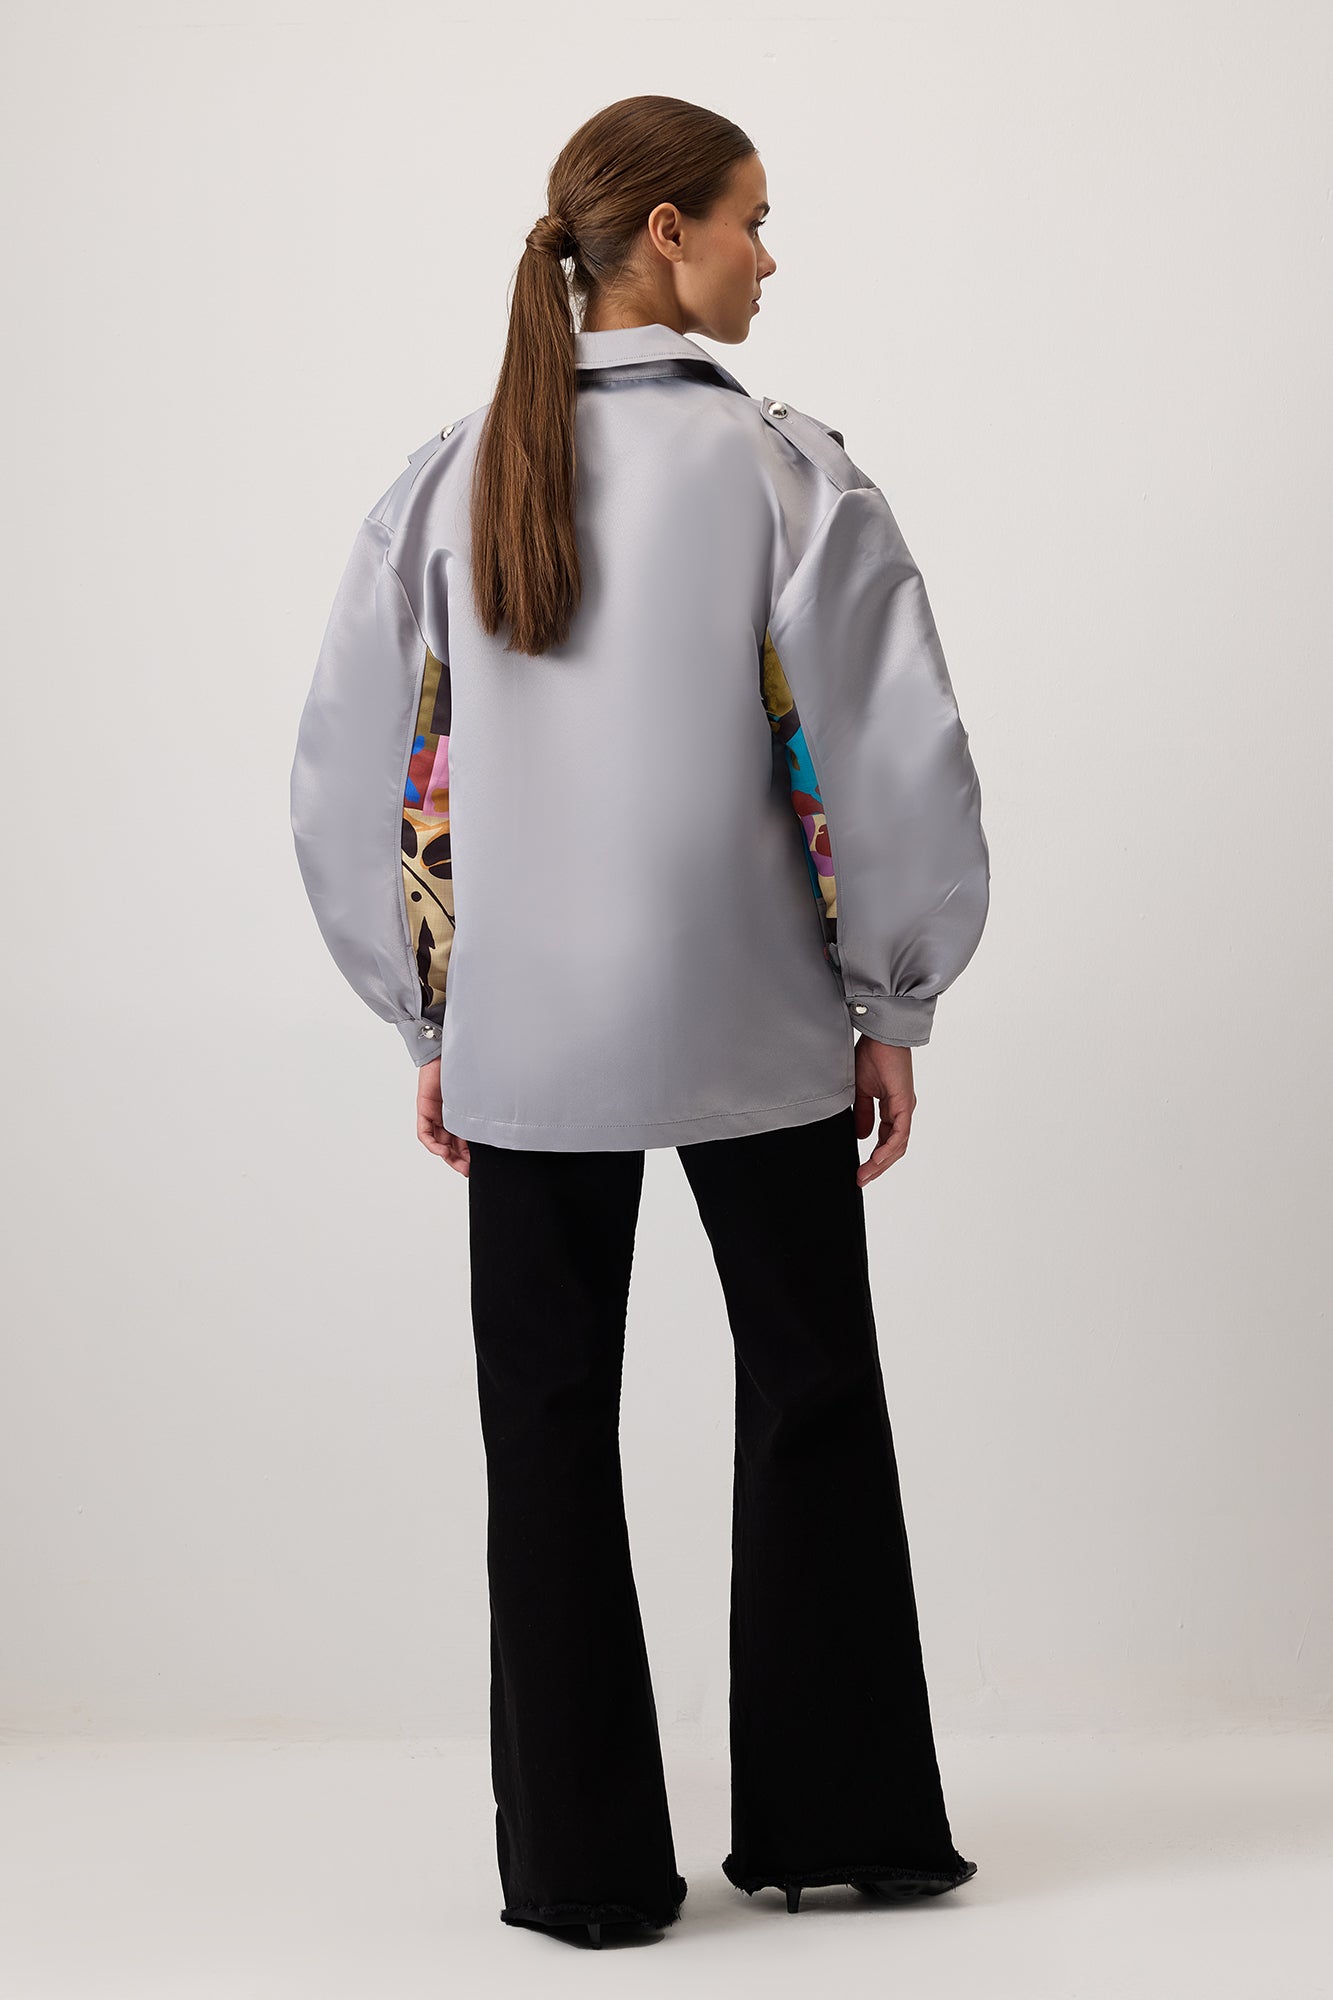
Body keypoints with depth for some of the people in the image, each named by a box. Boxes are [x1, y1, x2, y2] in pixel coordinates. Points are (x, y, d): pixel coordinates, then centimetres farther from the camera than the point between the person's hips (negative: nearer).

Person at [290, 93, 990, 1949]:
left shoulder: (447, 477, 1)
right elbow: (891, 760, -11)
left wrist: (432, 1022, 11)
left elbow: (357, 780, 3)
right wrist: (889, 1002, 1)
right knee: (811, 1394, 14)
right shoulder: (784, 466, -9)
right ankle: (835, 1819, 22)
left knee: (549, 1426, 10)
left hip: (522, 1034, 2)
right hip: (756, 1025, -2)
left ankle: (584, 1863, 15)